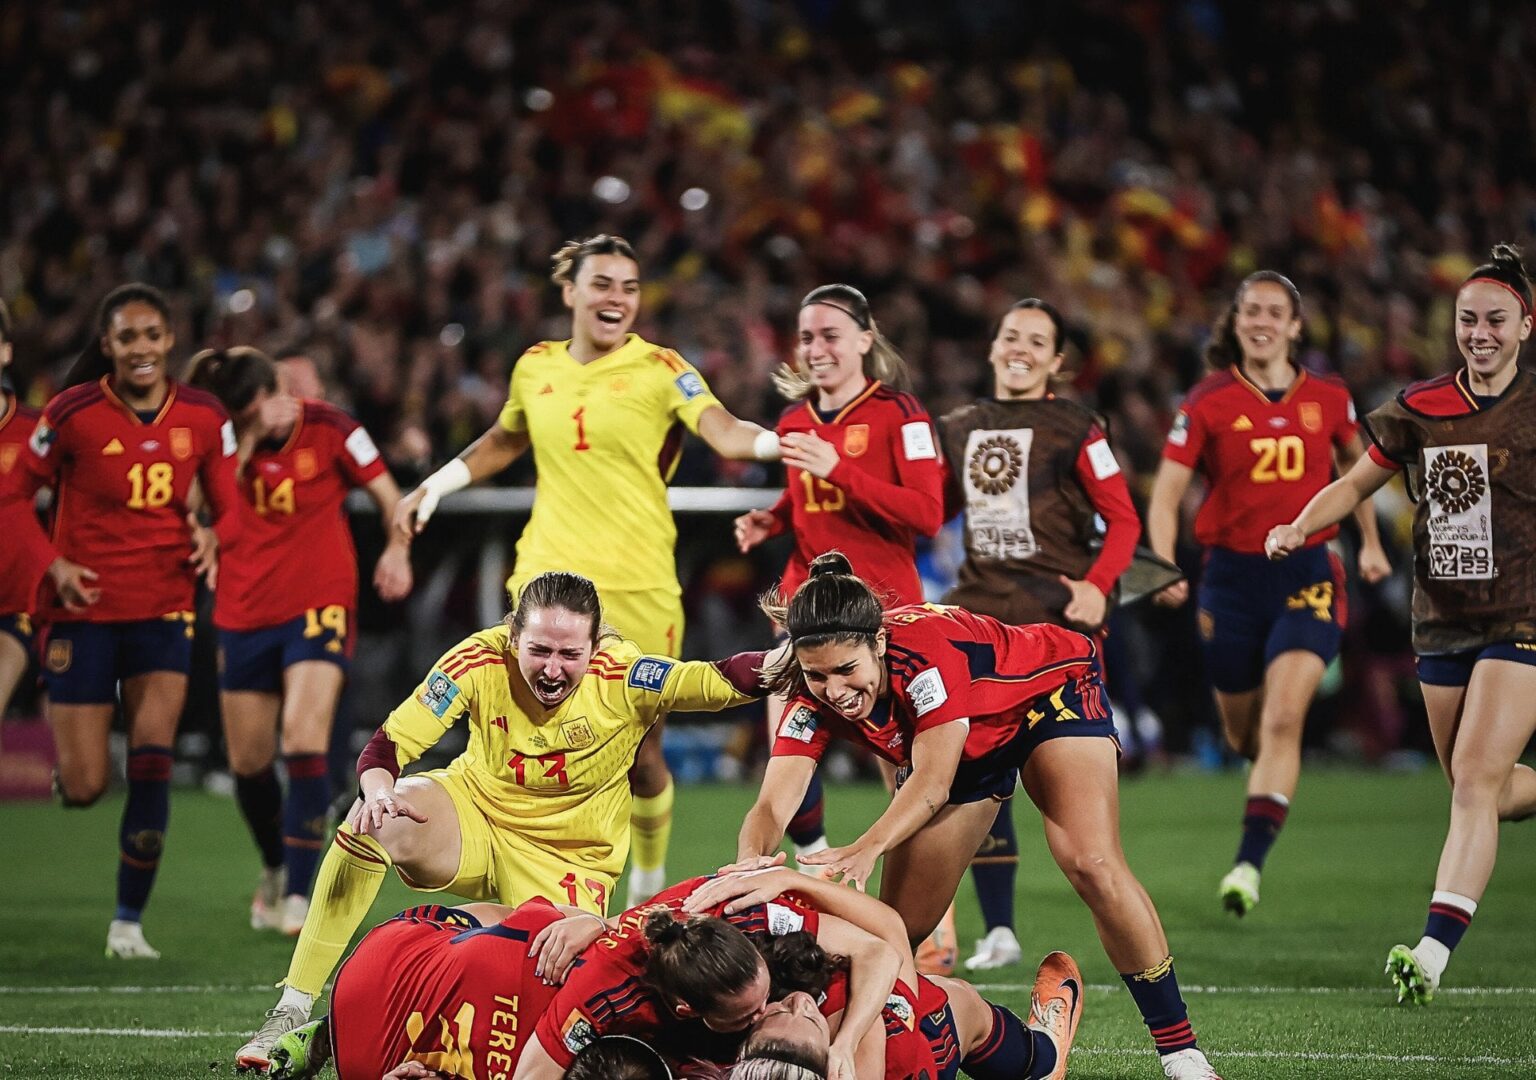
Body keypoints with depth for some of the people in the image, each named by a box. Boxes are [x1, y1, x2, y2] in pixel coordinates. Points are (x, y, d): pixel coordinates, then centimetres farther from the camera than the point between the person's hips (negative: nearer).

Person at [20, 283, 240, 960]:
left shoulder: (204, 418, -1)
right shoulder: (73, 414, -9)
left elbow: (228, 506, 10)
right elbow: (17, 493, 2)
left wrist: (213, 536, -13)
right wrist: (52, 566, -11)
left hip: (163, 607, 2)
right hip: (84, 610, -2)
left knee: (152, 765, -13)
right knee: (83, 788, -3)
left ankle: (129, 920, 0)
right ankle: (65, 756, 37)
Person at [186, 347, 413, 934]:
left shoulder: (328, 427, -6)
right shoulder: (227, 438, 0)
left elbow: (387, 492, 2)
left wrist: (397, 550, -14)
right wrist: (248, 440, -21)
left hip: (319, 604, -3)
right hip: (244, 614, 4)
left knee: (304, 742, -20)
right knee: (248, 760, 8)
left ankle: (298, 893, -16)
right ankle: (275, 867, 35)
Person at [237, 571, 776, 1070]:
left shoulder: (622, 679, -23)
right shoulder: (482, 661, -20)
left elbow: (725, 680, -34)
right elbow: (387, 744, -20)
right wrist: (377, 791, -42)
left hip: (566, 858, -1)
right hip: (474, 812, 1)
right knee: (378, 820, -30)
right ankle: (291, 1012, -22)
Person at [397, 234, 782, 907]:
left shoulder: (659, 369, -4)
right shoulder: (536, 368, 8)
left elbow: (723, 433, -20)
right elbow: (505, 441, 29)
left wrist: (783, 443, -39)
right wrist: (436, 485, 25)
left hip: (638, 586, -2)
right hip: (549, 575, 2)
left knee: (639, 755, 4)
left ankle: (650, 877, 30)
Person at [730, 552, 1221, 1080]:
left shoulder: (926, 649, -39)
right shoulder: (814, 700, -24)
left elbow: (933, 782, -41)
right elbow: (772, 805, -31)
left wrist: (867, 848, -57)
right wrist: (752, 860, -54)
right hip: (967, 749, 6)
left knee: (1092, 864, -26)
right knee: (899, 928, -5)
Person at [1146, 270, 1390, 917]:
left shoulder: (1329, 398, 1)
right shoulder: (1208, 403, -5)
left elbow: (1353, 463, 23)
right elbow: (1165, 498, -6)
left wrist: (1370, 542, 22)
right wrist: (1166, 571, -21)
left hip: (1306, 576, 0)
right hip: (1232, 577, 0)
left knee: (1282, 719, -19)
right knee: (1243, 733, 11)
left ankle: (1249, 863, -22)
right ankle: (1274, 782, 48)